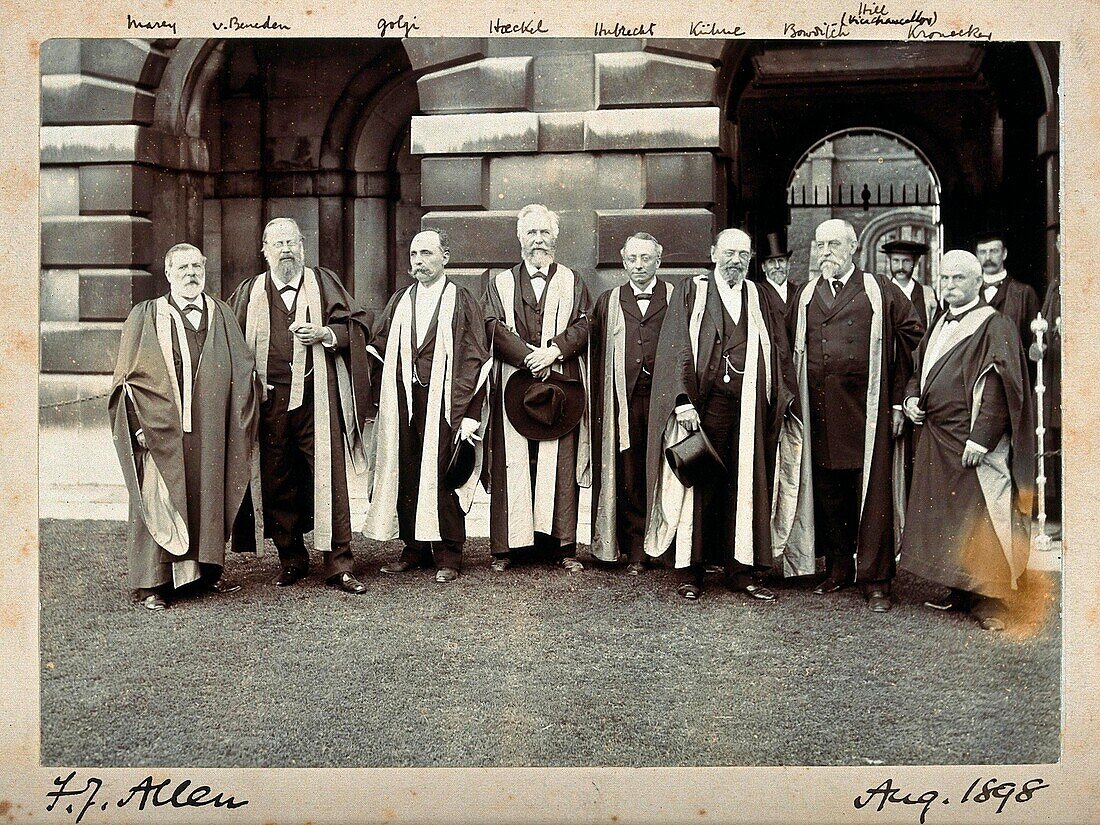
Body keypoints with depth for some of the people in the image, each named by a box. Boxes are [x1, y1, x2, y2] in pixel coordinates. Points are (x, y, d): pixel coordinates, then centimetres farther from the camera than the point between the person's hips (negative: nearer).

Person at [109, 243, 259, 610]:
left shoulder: (221, 315, 12)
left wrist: (239, 424, 3)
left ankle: (206, 569, 21)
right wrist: (141, 424, -10)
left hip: (210, 431, 3)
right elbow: (130, 376, 0)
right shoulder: (145, 317, 4)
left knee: (209, 496, 8)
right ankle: (150, 583, 2)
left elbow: (242, 371, 12)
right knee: (158, 500, -3)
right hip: (163, 431, -3)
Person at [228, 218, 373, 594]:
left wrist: (324, 333, -10)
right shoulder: (250, 293, 12)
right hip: (270, 400, 2)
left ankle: (338, 564, 0)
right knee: (277, 481, 5)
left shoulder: (323, 283, 9)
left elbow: (358, 323, 7)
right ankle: (291, 559, 19)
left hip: (317, 398, -2)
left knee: (328, 477, -6)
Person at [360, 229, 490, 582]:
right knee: (406, 476, 5)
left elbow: (474, 359, -4)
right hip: (403, 403, 4)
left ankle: (448, 557, 7)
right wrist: (382, 400, 0)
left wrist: (470, 414, -11)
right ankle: (415, 549, 17)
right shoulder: (399, 302, 14)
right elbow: (380, 351, 12)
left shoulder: (462, 302, 1)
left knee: (442, 477, -3)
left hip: (444, 403, -4)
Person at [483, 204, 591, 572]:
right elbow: (495, 328, -1)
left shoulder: (573, 282, 15)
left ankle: (564, 545, 2)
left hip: (561, 384, 0)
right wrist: (531, 357, -14)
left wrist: (554, 350, -14)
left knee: (561, 464, -2)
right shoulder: (501, 283, 13)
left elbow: (583, 326, 3)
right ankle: (506, 545, 1)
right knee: (512, 463, -3)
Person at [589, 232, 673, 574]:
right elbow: (597, 359, 12)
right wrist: (600, 405, 5)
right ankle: (635, 551, 10)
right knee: (629, 478, 2)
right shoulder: (607, 303, 14)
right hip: (623, 402, 2)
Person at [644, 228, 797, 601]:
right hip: (702, 406, -3)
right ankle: (689, 572, 6)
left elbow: (779, 352, 14)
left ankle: (742, 570, 12)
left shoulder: (759, 299, 15)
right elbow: (676, 349, -3)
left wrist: (782, 400, 3)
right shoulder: (691, 293, 5)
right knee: (697, 487, -1)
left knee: (745, 487, 4)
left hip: (748, 411, 3)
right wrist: (683, 401, -13)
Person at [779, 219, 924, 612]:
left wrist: (897, 399, 1)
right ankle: (838, 569, 20)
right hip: (819, 413, 4)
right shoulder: (806, 296, 13)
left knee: (872, 494, -1)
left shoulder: (878, 291, 3)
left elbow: (911, 332, 4)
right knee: (827, 493, 8)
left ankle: (875, 579, 7)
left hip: (866, 410, -3)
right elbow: (792, 351, 16)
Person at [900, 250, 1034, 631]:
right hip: (936, 439, 8)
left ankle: (990, 600, 2)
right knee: (944, 517, 11)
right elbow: (919, 369, 26)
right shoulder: (940, 326, 16)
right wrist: (912, 397, 5)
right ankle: (960, 591, 21)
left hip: (974, 442, -8)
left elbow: (1000, 388, -15)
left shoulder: (994, 326, -8)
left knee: (977, 520, -6)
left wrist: (980, 438, -22)